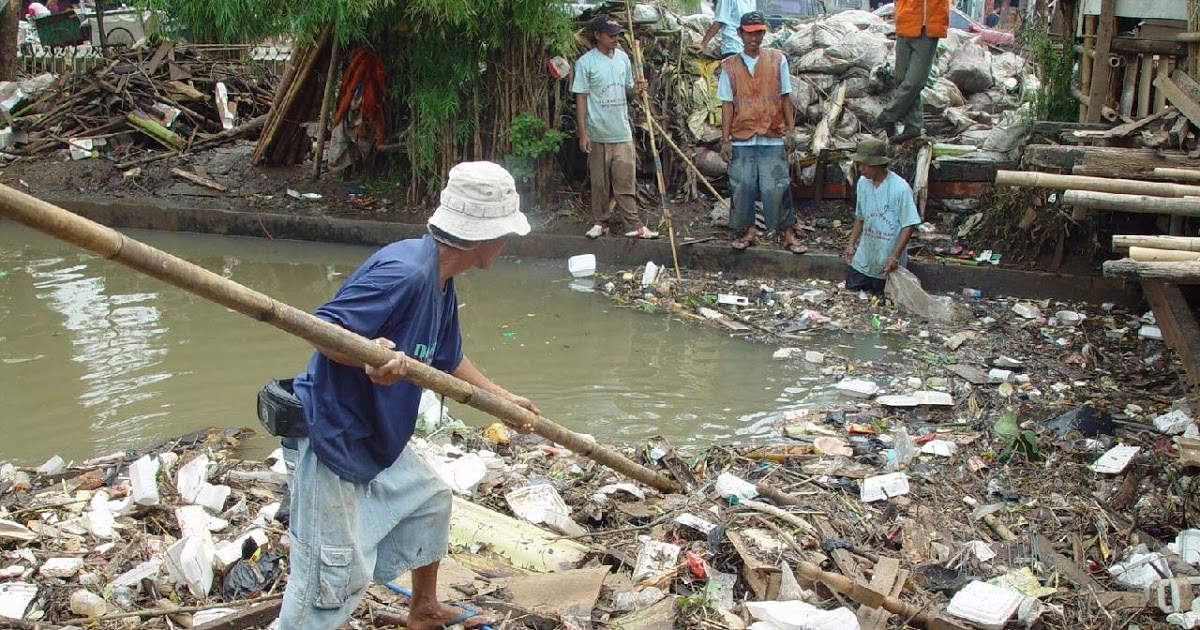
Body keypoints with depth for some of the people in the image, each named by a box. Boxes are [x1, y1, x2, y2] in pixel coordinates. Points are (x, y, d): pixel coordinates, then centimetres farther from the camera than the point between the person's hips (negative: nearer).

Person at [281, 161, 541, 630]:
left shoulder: (441, 284, 5)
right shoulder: (404, 270, -26)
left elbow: (448, 362, 20)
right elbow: (321, 327, -29)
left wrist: (503, 398, 25)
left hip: (379, 437, 11)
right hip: (333, 437, -10)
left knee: (429, 499, 26)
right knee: (338, 572, -7)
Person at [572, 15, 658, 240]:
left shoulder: (623, 57, 8)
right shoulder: (585, 63, -7)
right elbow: (581, 98, -6)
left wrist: (637, 88, -7)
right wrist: (582, 132, -11)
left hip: (622, 132, 4)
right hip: (598, 134, -3)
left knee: (626, 181, 3)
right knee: (599, 182, 6)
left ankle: (634, 225, 5)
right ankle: (600, 222, 18)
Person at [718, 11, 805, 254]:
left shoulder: (778, 60, 5)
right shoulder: (730, 66, 5)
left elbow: (785, 97, 6)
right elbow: (727, 104, 4)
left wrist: (790, 130, -1)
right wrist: (725, 140, -1)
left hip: (772, 138, -1)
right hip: (742, 140, 1)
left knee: (777, 188, -4)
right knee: (742, 188, 3)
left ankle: (789, 235, 5)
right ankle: (748, 232, 18)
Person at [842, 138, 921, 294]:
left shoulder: (900, 188, -20)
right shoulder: (863, 183, -1)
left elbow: (909, 225, -17)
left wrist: (895, 256, -22)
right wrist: (851, 243, 5)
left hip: (888, 263, -5)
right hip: (864, 259, 5)